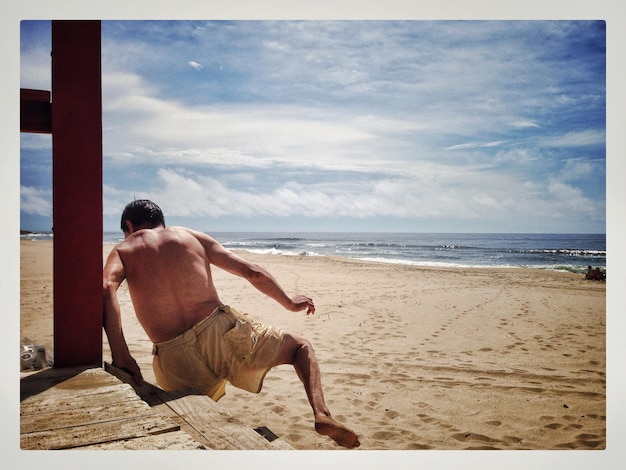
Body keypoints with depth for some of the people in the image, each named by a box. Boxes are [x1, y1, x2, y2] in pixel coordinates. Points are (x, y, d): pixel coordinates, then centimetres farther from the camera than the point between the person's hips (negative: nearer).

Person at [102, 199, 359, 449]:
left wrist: (120, 356, -11)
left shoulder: (122, 251, 15)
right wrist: (290, 303, 28)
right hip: (219, 330, 0)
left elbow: (106, 288, -10)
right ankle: (321, 413, -3)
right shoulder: (192, 236, 18)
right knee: (301, 346, 19)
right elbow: (253, 272, 14)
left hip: (174, 361, 1)